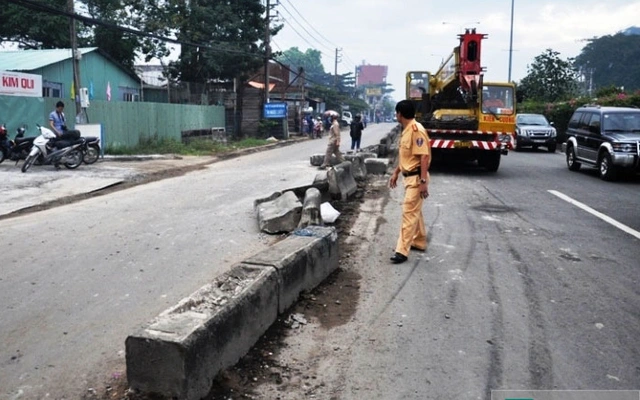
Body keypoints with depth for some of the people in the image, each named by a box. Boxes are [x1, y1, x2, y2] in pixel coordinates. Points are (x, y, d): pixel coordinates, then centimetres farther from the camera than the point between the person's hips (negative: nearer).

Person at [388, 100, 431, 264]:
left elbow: (424, 156, -23)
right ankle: (419, 242, 31)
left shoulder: (416, 129, -20)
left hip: (416, 177, -10)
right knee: (415, 211, 18)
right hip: (409, 176, 10)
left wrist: (423, 181, -26)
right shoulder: (406, 130, 11)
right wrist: (396, 172, 22)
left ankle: (402, 251, -10)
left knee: (409, 213, -10)